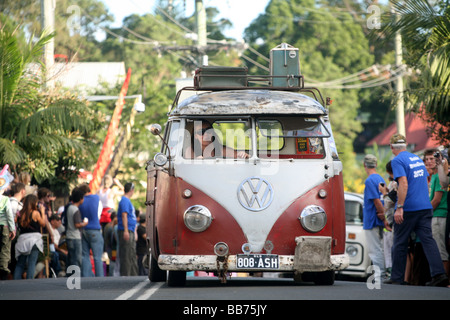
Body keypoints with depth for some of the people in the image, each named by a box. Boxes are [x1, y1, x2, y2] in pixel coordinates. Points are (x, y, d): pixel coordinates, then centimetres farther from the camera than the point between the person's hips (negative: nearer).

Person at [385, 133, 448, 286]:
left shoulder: (397, 160, -8)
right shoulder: (417, 159, 16)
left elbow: (404, 184, -19)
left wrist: (399, 207, -21)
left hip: (408, 209, -6)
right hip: (425, 207, 6)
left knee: (400, 243, 5)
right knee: (427, 239, -2)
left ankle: (397, 277, 10)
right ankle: (439, 273, -17)